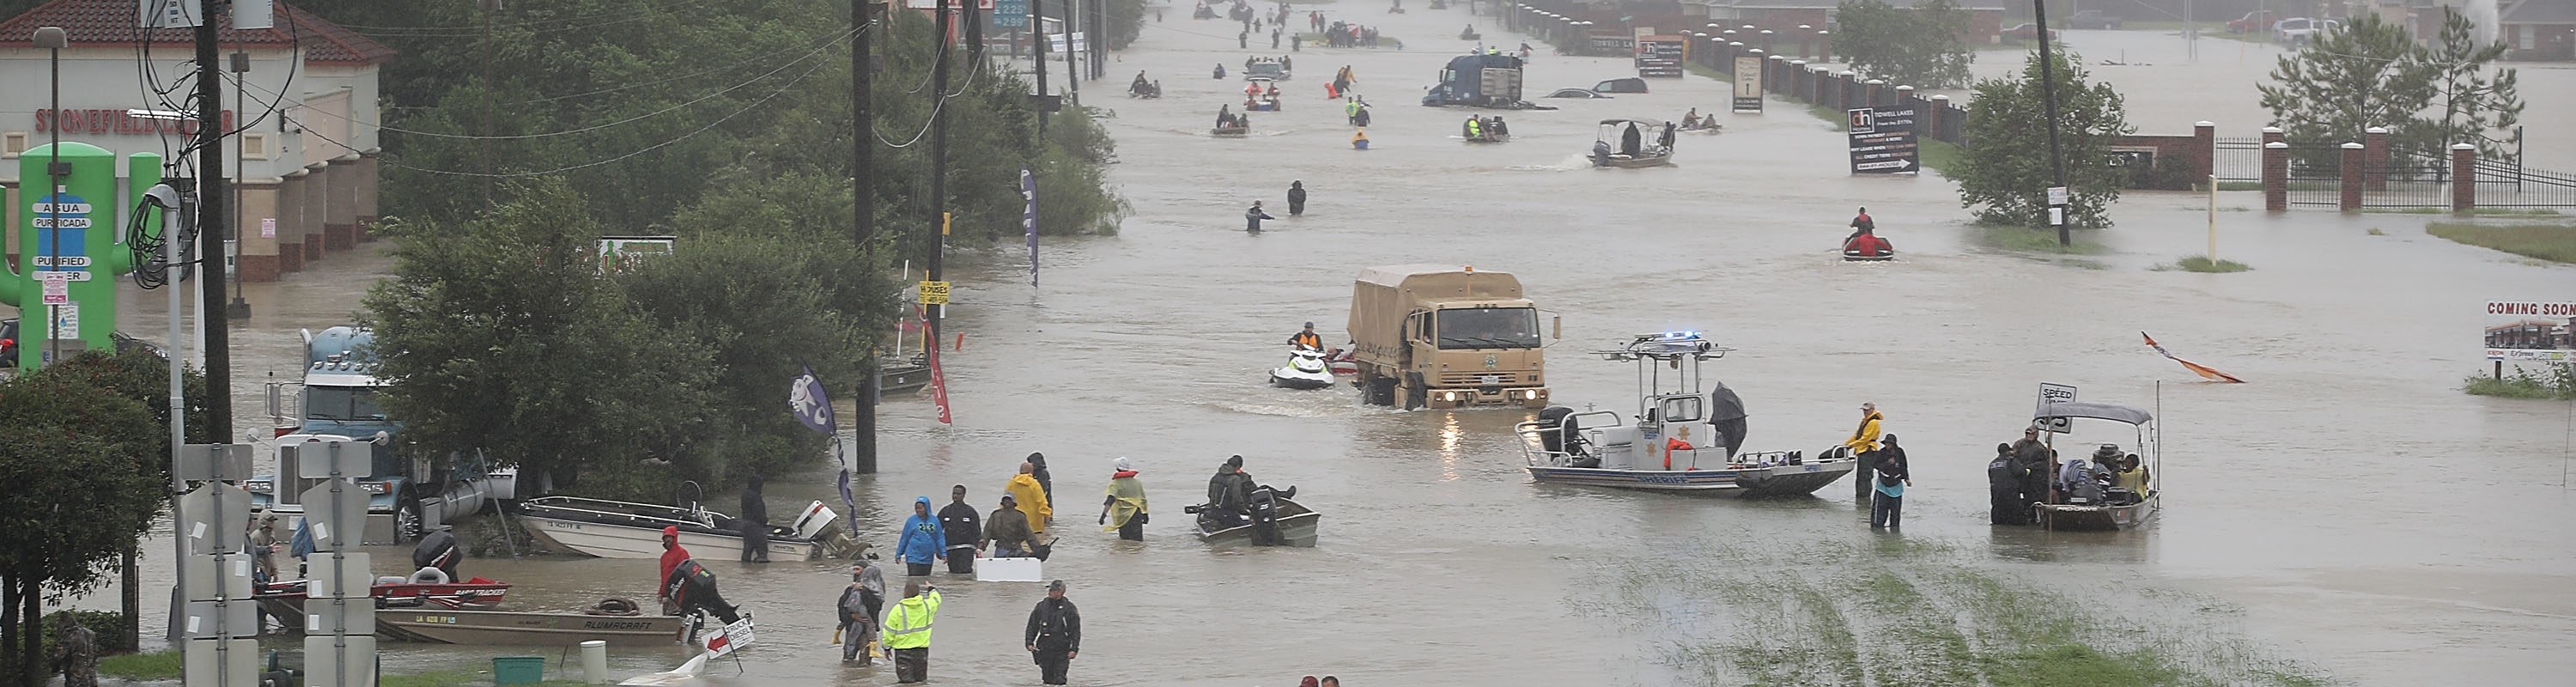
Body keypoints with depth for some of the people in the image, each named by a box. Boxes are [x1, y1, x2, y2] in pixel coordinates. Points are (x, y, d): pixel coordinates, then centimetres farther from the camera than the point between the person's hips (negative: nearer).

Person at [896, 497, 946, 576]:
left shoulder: (934, 521, 3)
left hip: (928, 559, 3)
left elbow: (940, 538, 9)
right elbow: (904, 538, 4)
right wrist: (898, 554, 6)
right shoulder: (911, 520, -2)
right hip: (913, 557, -3)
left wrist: (943, 554, 5)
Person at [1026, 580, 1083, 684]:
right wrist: (1029, 642, -2)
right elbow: (1032, 626, 11)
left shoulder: (1069, 608, -1)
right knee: (1048, 679, 6)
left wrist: (1074, 649, -7)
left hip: (1062, 651, -3)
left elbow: (1076, 631, 1)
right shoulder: (1042, 606, 6)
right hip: (1044, 650, 3)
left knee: (1059, 680, -10)